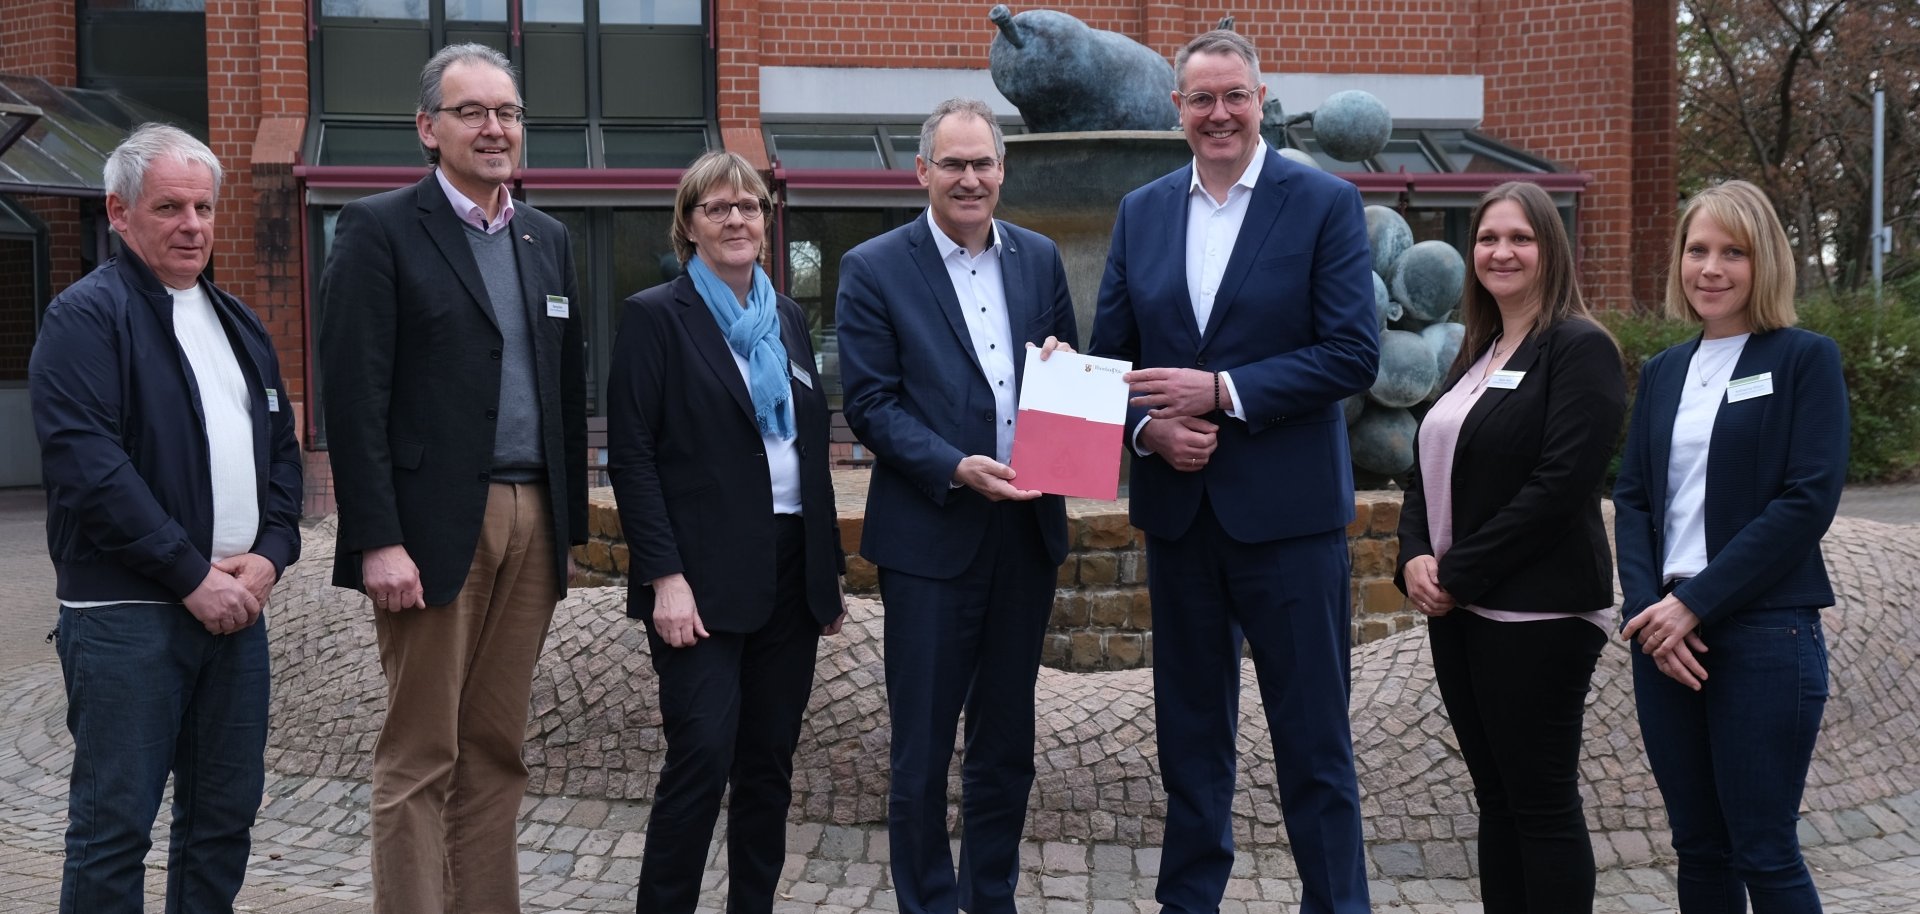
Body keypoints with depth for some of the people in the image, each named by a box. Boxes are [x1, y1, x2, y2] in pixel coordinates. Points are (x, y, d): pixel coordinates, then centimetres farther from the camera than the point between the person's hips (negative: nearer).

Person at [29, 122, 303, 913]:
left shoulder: (237, 324, 18)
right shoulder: (86, 317, -5)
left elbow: (281, 449, 18)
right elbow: (87, 463, -15)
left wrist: (269, 555, 0)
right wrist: (192, 576, -15)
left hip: (236, 605, 7)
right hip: (126, 611, -7)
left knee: (226, 816, 11)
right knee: (113, 825, -3)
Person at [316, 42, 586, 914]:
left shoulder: (547, 238, 15)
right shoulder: (379, 228, -3)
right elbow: (354, 396, -10)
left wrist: (571, 522, 11)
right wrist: (377, 540, -16)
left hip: (532, 521, 6)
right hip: (434, 525, -6)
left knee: (495, 749, 9)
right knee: (420, 756, -1)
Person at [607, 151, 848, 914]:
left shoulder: (787, 316, 14)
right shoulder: (656, 316, -4)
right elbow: (630, 456, -9)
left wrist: (830, 567, 13)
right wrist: (665, 577, -17)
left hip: (790, 567, 6)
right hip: (705, 574, -6)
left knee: (770, 759, 9)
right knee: (702, 757, -9)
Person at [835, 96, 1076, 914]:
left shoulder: (1039, 258, 8)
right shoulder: (874, 270, -4)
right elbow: (870, 404, -8)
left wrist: (1065, 369, -8)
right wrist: (955, 468, -20)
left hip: (1028, 531, 4)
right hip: (931, 535, -4)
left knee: (1006, 745, 14)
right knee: (921, 753, 4)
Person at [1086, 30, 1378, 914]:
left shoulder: (1326, 204, -4)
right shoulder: (1141, 212, 9)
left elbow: (1352, 353, -11)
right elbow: (1109, 353, 11)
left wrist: (1220, 392, -18)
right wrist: (1148, 427, -9)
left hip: (1287, 508, -4)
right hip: (1177, 508, 4)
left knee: (1314, 737, 2)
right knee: (1189, 733, 14)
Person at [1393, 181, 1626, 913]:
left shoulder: (1580, 349, -9)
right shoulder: (1475, 356, 16)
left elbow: (1560, 485, -18)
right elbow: (1427, 470, 16)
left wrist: (1460, 572, -16)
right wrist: (1415, 557, -3)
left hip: (1536, 613, -8)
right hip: (1456, 608, 8)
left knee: (1542, 802, -2)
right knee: (1494, 797, 12)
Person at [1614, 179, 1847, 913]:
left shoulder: (1806, 359, -2)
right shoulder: (1662, 372, 14)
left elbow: (1809, 500, -12)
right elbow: (1632, 498, 10)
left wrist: (1696, 605, -16)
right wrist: (1647, 606, -8)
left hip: (1766, 633, -5)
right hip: (1665, 634, 5)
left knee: (1764, 854, -3)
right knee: (1697, 846, 10)